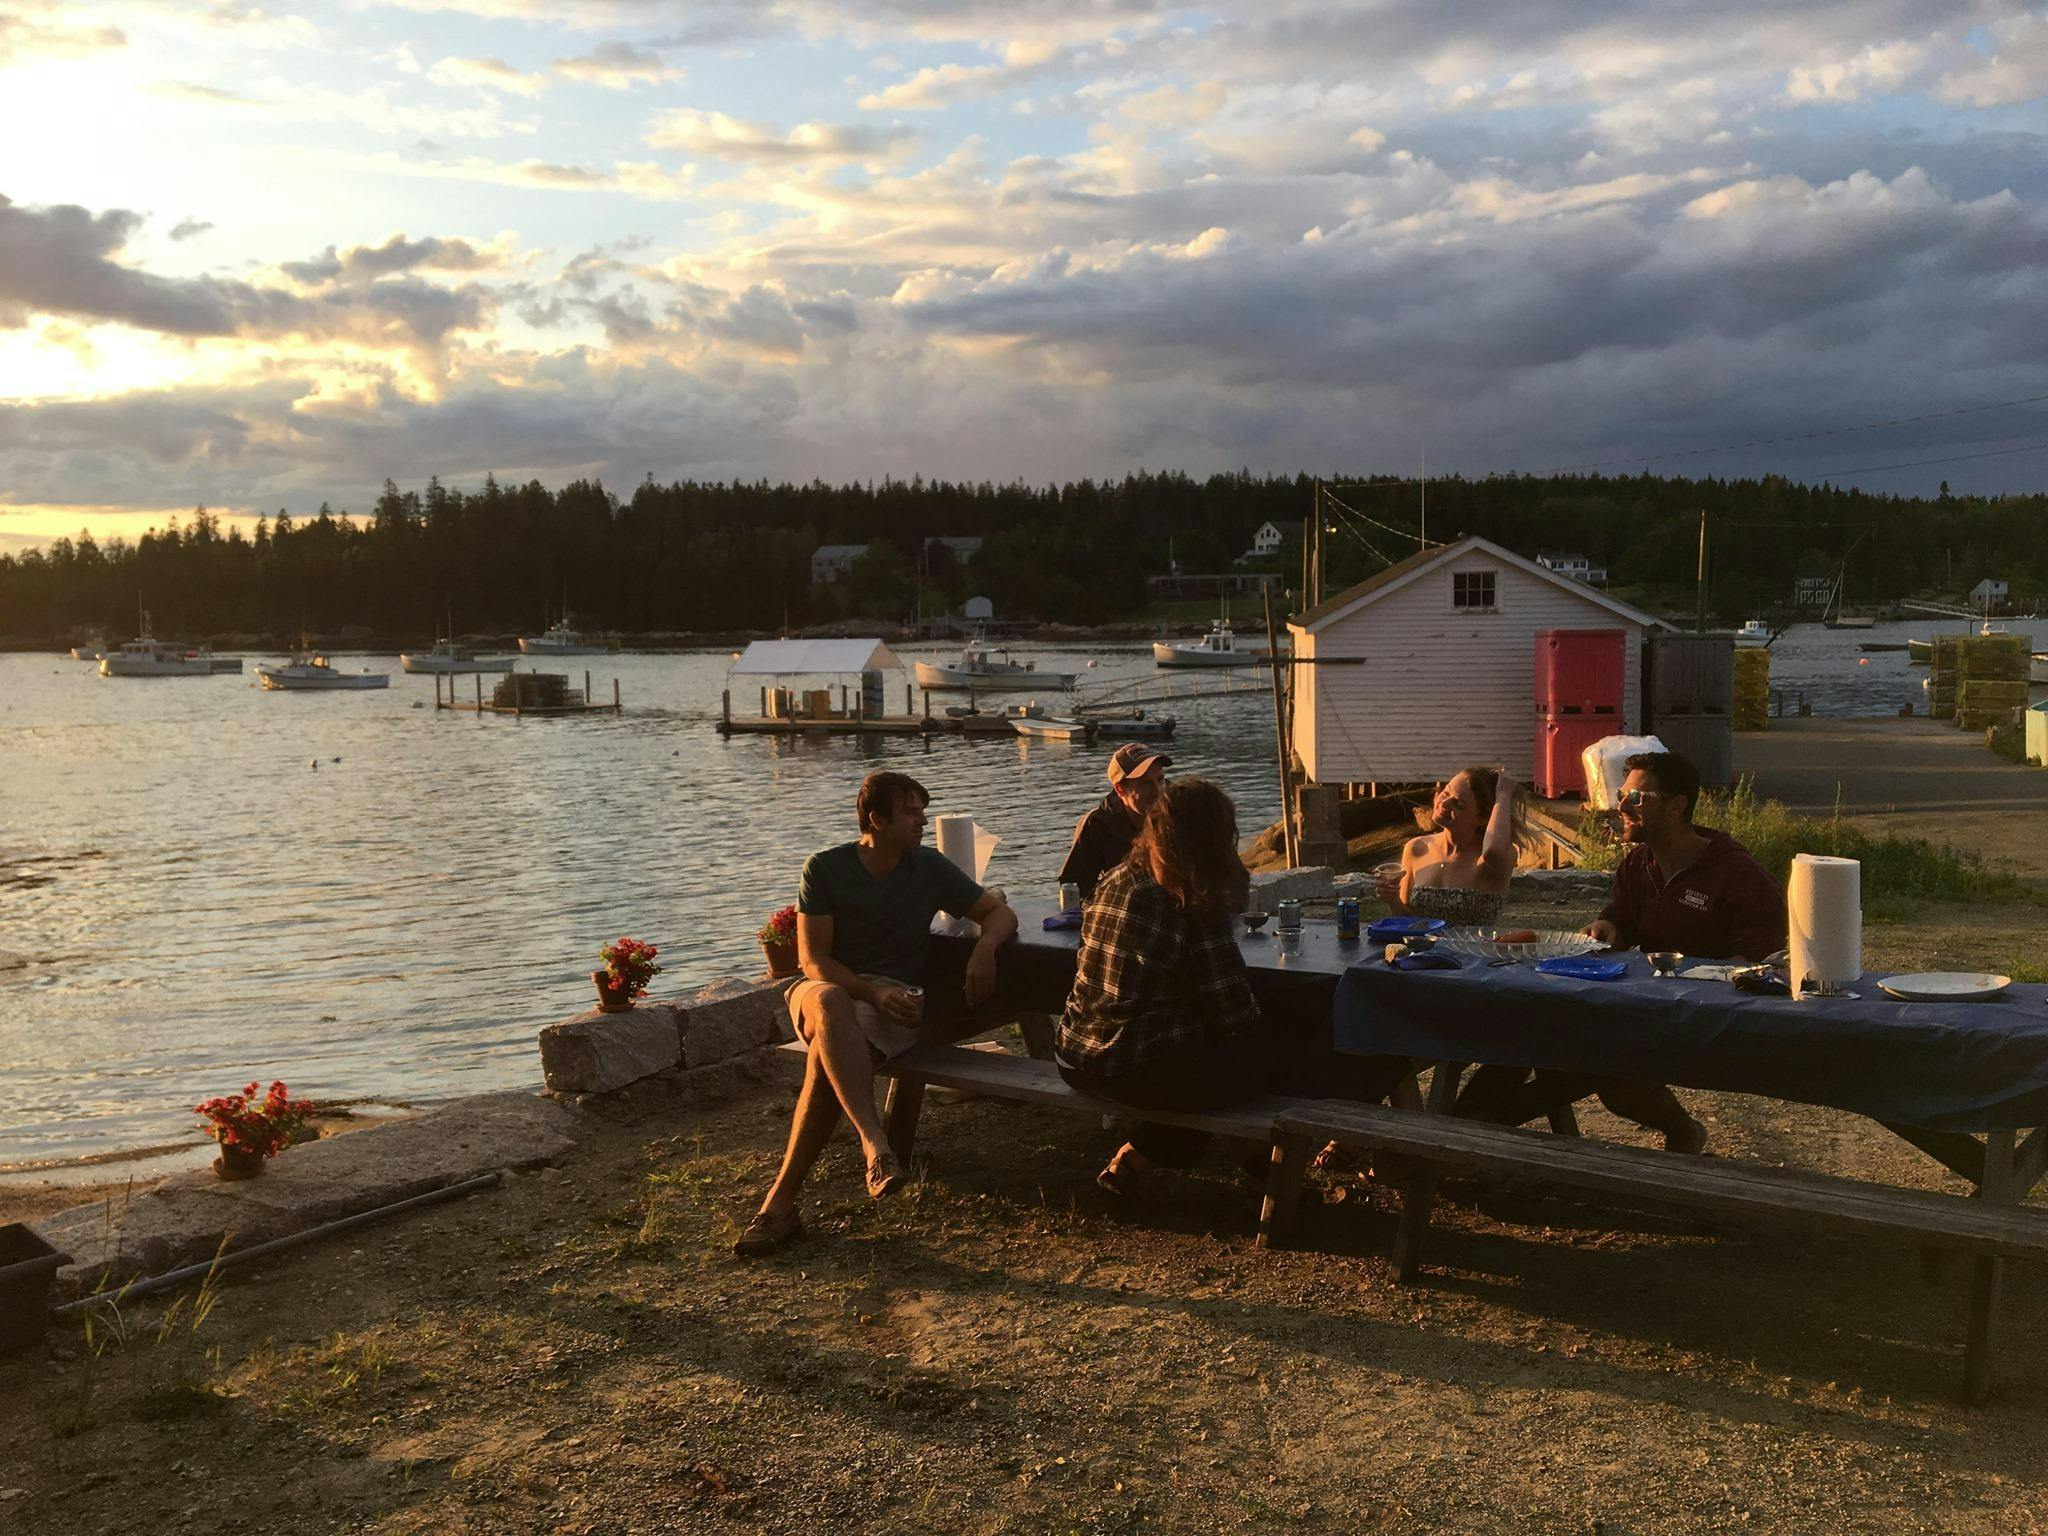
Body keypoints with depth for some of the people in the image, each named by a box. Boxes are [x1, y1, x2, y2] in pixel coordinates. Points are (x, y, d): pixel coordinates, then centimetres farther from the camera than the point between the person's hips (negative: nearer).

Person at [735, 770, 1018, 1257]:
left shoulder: (930, 867, 7)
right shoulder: (824, 869, 1)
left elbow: (1000, 913, 12)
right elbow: (814, 961, -4)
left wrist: (984, 948, -12)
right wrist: (873, 992, -20)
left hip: (895, 1000, 0)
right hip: (829, 988, 0)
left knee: (825, 1056, -33)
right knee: (828, 1002, -40)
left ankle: (781, 1200, -32)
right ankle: (874, 1145, -51)